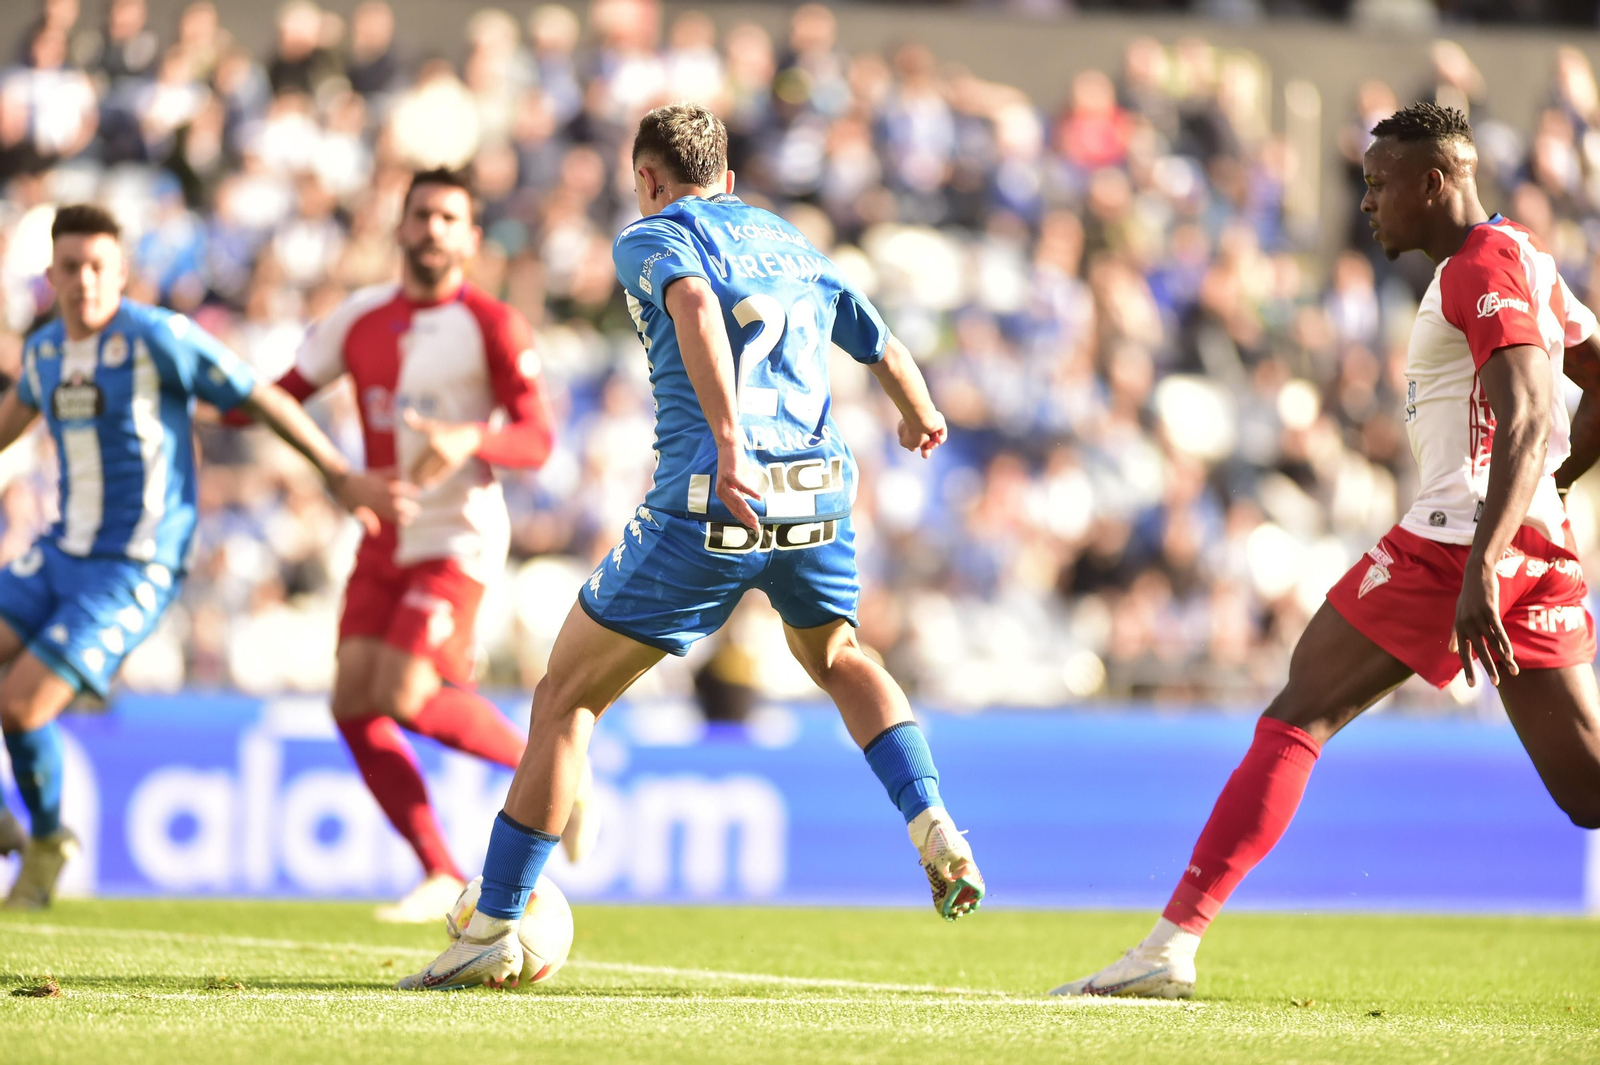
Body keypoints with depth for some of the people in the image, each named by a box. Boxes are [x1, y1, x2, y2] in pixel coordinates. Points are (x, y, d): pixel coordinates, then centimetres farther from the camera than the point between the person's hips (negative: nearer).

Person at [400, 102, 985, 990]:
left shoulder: (652, 238, 6)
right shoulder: (793, 244, 23)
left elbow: (696, 305, -17)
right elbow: (888, 355, 32)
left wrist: (730, 444, -29)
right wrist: (920, 420, 55)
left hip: (708, 504, -5)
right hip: (819, 495, 5)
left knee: (565, 699, 7)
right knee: (837, 659, 35)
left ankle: (492, 932, 6)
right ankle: (932, 829, 15)